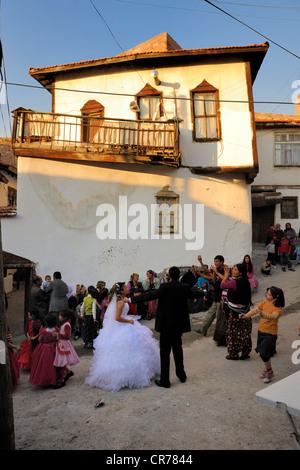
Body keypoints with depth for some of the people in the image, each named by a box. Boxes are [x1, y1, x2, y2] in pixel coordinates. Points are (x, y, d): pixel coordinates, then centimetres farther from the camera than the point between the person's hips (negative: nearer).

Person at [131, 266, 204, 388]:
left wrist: (132, 299, -11)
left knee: (165, 352, 4)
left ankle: (165, 380, 12)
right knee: (177, 348, 22)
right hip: (179, 325, 5)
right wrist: (202, 292, 39)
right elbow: (195, 294, 15)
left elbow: (150, 295, -19)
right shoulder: (185, 288, -3)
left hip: (166, 325, -5)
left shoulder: (164, 287, -18)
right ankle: (181, 375, 34)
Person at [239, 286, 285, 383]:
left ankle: (269, 371, 15)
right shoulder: (264, 303, -1)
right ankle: (268, 370, 38)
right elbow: (255, 310, -6)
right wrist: (246, 315, -23)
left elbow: (273, 317, -38)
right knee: (264, 353, 16)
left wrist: (262, 314, -56)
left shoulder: (278, 309, -19)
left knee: (263, 353, -11)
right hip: (261, 331, 6)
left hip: (270, 334, -6)